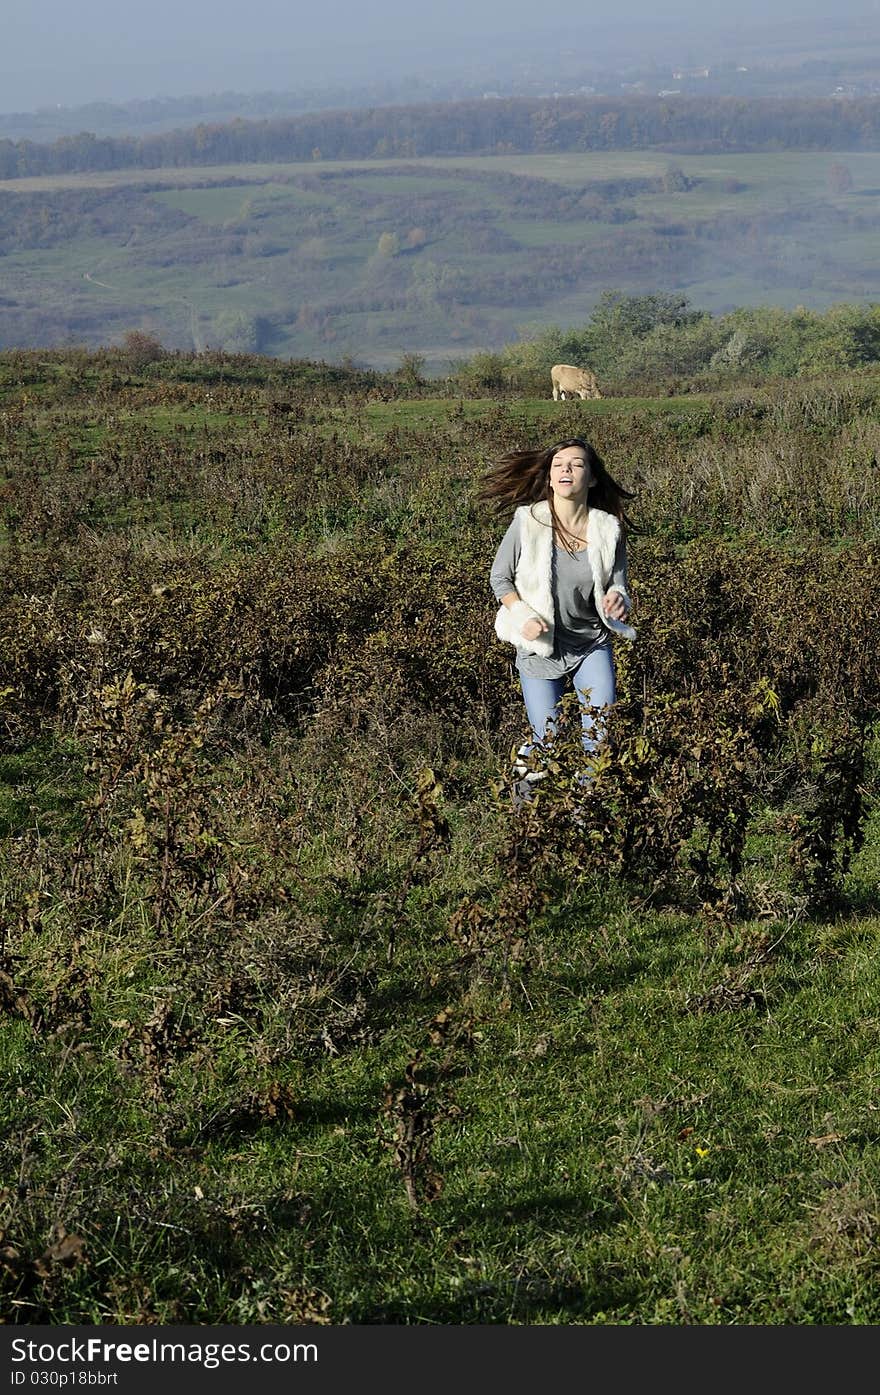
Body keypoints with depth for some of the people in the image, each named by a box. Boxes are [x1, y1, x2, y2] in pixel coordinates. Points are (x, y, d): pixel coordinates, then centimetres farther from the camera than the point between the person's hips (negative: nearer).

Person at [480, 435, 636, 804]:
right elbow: (500, 578, -2)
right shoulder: (528, 521, -14)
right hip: (540, 647, -1)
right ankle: (528, 760, 41)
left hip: (592, 645, 1)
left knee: (602, 736, -8)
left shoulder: (608, 530, -11)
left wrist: (618, 601, -27)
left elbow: (617, 588, -3)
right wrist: (524, 616, -17)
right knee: (550, 746, 2)